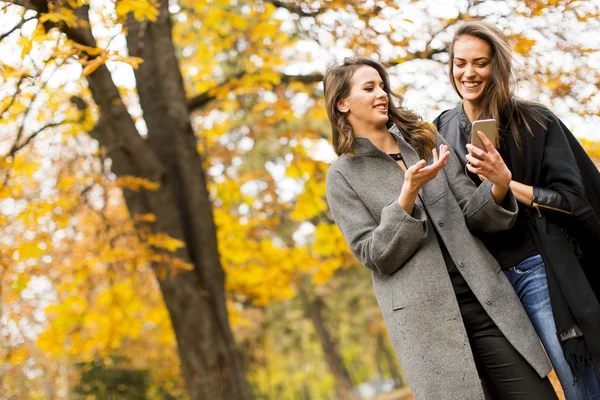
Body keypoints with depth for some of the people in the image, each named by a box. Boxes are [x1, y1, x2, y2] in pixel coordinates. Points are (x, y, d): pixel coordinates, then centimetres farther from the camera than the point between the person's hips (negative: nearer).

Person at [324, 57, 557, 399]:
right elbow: (375, 256, -6)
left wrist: (499, 186, -13)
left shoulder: (427, 141, 12)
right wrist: (408, 193, -18)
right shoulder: (343, 176, 2)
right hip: (424, 315, -3)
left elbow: (470, 215, 9)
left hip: (486, 298, 4)